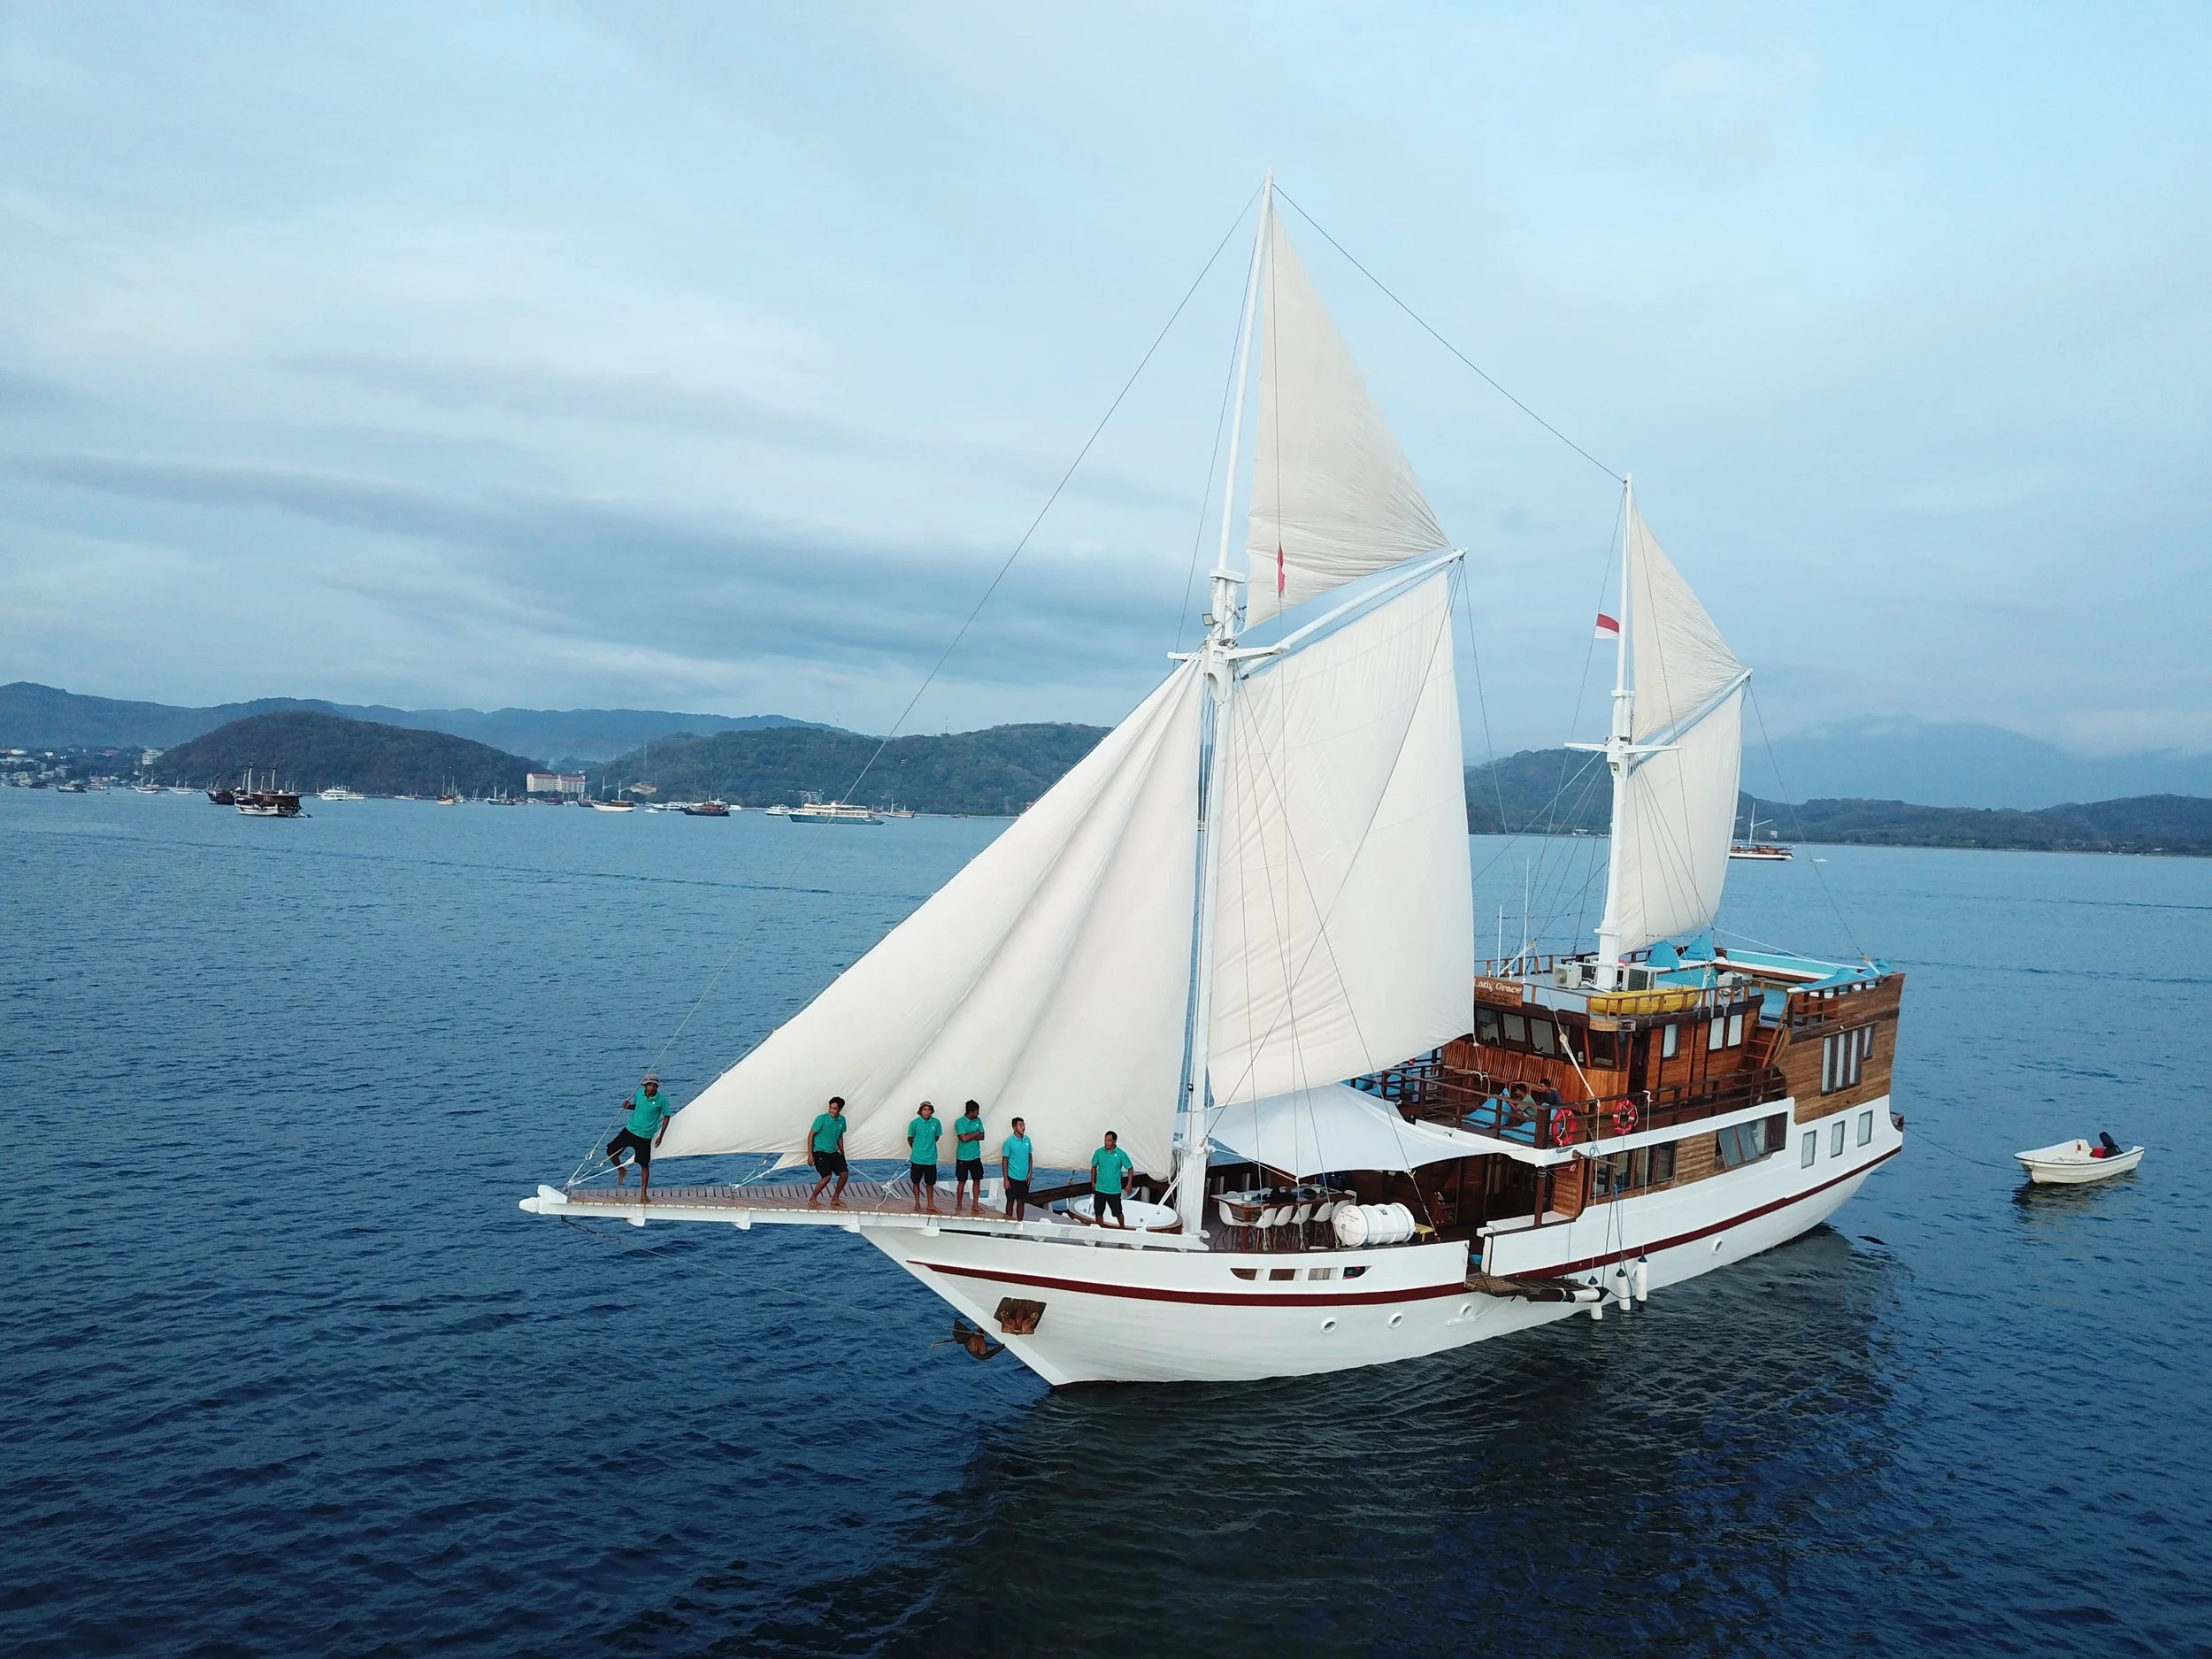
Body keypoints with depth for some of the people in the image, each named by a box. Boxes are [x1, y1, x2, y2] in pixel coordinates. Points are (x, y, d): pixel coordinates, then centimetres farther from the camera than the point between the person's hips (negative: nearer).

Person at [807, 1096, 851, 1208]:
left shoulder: (842, 1120, 2)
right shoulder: (822, 1119, -16)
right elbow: (811, 1135, -11)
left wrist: (843, 1154, 17)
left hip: (833, 1152, 6)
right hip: (820, 1152, -6)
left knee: (845, 1173, -5)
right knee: (827, 1176, -20)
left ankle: (835, 1199, 11)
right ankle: (812, 1199, 0)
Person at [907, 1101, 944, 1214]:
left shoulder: (936, 1122, -6)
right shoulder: (915, 1123, -12)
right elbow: (910, 1138, 2)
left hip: (931, 1158, 2)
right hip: (917, 1158, -2)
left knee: (930, 1182, 11)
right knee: (916, 1181, 10)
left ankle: (931, 1204, 23)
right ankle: (917, 1204, 22)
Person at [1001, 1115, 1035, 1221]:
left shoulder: (1027, 1140, 3)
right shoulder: (1009, 1142, -12)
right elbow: (1004, 1161, -9)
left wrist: (1030, 1173, 6)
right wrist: (1005, 1179, -12)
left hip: (1024, 1178, 5)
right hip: (1013, 1178, -4)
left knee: (1021, 1201, 11)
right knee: (1011, 1201, 6)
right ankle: (1009, 1222, 15)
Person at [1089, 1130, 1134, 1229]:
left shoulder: (1121, 1154, -10)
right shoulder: (1099, 1152, -4)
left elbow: (1130, 1168, -1)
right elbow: (1094, 1167, 9)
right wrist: (1093, 1182, 8)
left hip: (1114, 1190, -2)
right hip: (1100, 1189, 2)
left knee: (1118, 1212, 9)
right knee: (1098, 1212, 7)